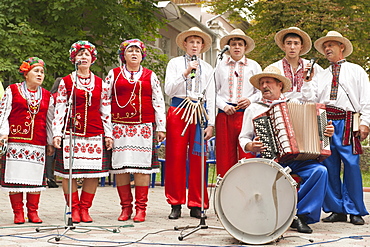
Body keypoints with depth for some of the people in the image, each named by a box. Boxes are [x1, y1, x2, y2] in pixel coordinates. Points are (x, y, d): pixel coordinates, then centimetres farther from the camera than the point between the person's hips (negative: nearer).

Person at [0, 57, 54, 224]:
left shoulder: (47, 96, 15)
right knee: (15, 176, -3)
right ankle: (18, 213, 5)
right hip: (15, 141, -3)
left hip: (38, 143, 3)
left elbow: (50, 120, 18)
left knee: (36, 177, 1)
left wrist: (51, 141, 16)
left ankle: (33, 212, 11)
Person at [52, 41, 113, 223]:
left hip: (95, 134, 2)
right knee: (69, 172, -3)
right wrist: (57, 133, -4)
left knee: (93, 173, 0)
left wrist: (108, 134, 7)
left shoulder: (100, 84, 13)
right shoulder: (66, 82, 8)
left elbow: (105, 111, 13)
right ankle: (74, 209, 8)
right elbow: (59, 109, 4)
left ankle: (85, 209, 11)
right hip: (71, 133, -2)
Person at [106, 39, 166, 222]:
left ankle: (141, 208, 2)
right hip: (119, 127, 0)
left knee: (142, 166, -4)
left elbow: (158, 102, 12)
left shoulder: (150, 76, 13)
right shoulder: (114, 74, 13)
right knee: (120, 166, -1)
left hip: (144, 127, 0)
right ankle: (126, 207, 9)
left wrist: (161, 128, 6)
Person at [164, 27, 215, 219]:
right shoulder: (175, 63, 11)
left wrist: (211, 123, 4)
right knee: (176, 158, -6)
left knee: (197, 159, -3)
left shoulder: (207, 68, 17)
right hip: (178, 111, -1)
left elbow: (211, 98, 13)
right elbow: (168, 90, -1)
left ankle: (196, 205, 3)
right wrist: (185, 73, -12)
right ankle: (176, 205, 0)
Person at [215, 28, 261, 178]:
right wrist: (224, 106, -5)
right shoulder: (221, 66, 14)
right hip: (225, 115, 1)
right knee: (225, 158, -2)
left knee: (247, 156, -7)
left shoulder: (253, 66, 13)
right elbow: (213, 92, 11)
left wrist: (250, 100, -7)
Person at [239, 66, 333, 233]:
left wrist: (326, 133, 3)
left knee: (320, 171, -26)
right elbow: (243, 138, 12)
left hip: (297, 160, 2)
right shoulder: (253, 109, 15)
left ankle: (302, 216, -16)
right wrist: (251, 146, -10)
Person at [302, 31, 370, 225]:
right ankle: (336, 210, 10)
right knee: (329, 167, 2)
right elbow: (310, 98, 13)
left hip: (347, 122, -4)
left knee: (351, 166, -8)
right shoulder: (321, 76, 23)